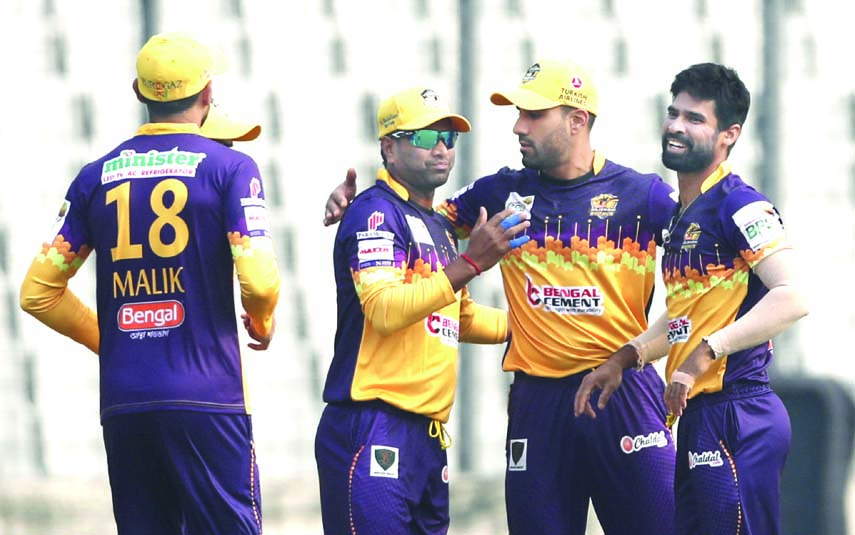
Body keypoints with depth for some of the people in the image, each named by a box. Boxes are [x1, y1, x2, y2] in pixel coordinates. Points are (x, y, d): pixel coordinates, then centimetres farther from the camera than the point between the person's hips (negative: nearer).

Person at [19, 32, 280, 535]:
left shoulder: (97, 176, 10)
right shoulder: (230, 167, -2)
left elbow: (38, 292, 11)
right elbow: (258, 281, -12)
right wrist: (263, 324, 10)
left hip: (123, 400, 4)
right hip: (206, 397, -4)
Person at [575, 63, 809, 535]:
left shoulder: (739, 205, -11)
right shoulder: (682, 215, 19)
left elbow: (791, 298, -24)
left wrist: (704, 355, -25)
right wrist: (623, 359, 19)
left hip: (737, 417, -10)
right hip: (697, 417, 10)